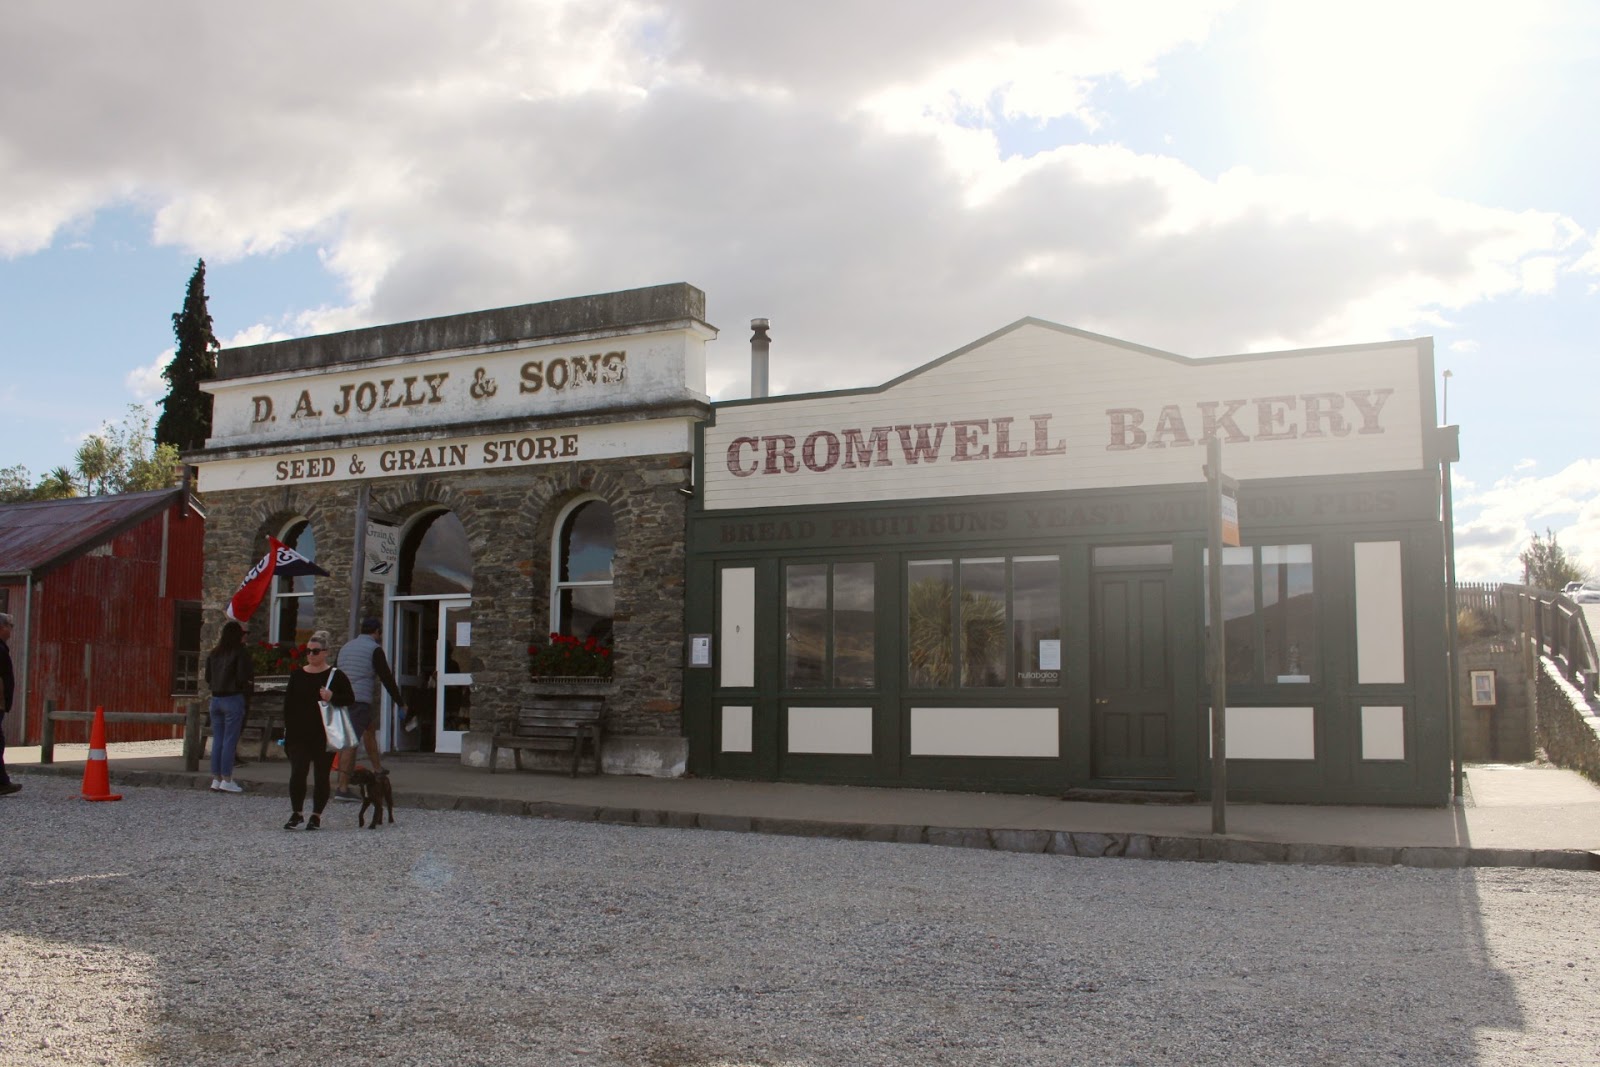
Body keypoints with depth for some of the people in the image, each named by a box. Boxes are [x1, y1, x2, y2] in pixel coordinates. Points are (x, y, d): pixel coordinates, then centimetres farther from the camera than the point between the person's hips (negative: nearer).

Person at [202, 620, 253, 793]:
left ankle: (216, 779, 12)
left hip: (216, 699, 6)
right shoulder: (240, 652, -10)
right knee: (230, 740, -2)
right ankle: (226, 780, 0)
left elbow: (207, 677, 12)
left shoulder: (214, 653, 9)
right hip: (233, 699, -6)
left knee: (217, 740, 9)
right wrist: (248, 684, 6)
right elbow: (243, 678, -14)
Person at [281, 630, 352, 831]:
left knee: (322, 775, 5)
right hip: (299, 734, 2)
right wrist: (287, 728, 4)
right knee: (297, 773, -7)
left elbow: (350, 698, -1)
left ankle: (316, 816, 15)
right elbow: (288, 703, 10)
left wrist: (332, 698, -19)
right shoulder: (297, 675, 9)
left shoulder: (336, 676, 0)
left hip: (325, 735, -2)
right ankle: (297, 813, 6)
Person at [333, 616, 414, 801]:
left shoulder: (345, 648, 19)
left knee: (370, 727, 27)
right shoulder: (374, 649, -3)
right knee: (351, 742, -10)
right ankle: (342, 789, -14)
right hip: (360, 700, -8)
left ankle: (378, 768, 35)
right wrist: (401, 703, 3)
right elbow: (387, 678, -5)